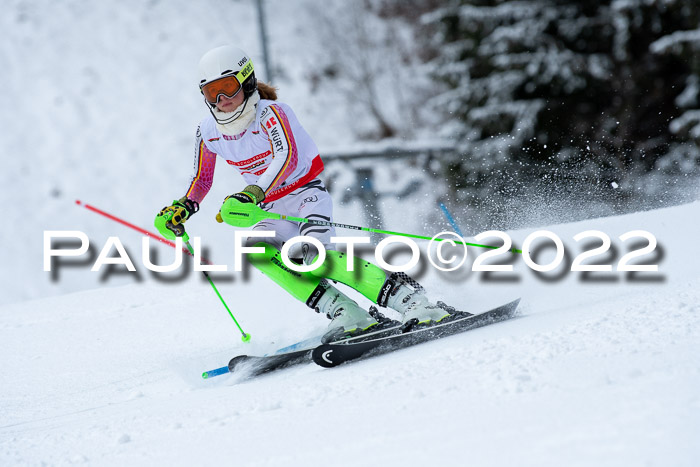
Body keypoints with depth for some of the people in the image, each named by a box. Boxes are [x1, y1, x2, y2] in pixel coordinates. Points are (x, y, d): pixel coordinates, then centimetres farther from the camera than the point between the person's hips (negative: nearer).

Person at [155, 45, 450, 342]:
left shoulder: (270, 113, -20)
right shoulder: (208, 133, -1)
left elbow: (287, 157, -39)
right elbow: (201, 180, 14)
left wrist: (251, 194, -52)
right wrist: (182, 208, -5)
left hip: (307, 193, -6)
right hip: (273, 210, 6)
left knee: (312, 254, -34)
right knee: (255, 249, -28)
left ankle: (411, 300, -36)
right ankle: (347, 315, -33)